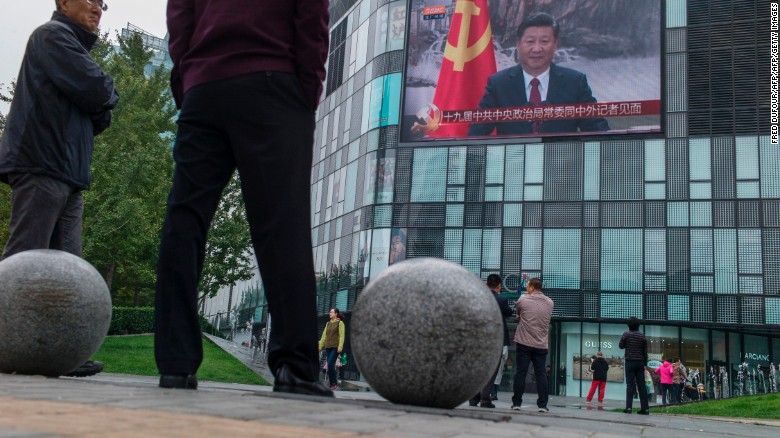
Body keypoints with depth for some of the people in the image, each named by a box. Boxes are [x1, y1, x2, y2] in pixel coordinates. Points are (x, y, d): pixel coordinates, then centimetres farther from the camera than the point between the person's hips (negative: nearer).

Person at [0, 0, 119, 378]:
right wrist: (108, 92, 7)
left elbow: (98, 119, 23)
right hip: (41, 167, -9)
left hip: (68, 176, 9)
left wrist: (100, 104, 3)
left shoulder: (77, 48, 28)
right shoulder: (53, 35, 1)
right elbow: (95, 91, -14)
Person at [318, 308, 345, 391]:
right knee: (329, 365, 2)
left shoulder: (340, 323, 0)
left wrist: (340, 347, -17)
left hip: (335, 347, -6)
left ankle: (335, 383, -7)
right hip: (328, 347, 6)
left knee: (330, 364, -16)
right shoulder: (328, 324, 17)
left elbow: (341, 336, -7)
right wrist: (320, 346, 13)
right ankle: (332, 384, 7)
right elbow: (324, 336, 18)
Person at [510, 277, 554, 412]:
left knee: (521, 373, 3)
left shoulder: (523, 300, -5)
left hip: (524, 342, -2)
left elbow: (517, 313, 11)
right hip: (541, 344, 2)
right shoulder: (550, 303, 6)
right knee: (541, 374, 4)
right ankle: (542, 405, 2)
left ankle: (516, 403, 5)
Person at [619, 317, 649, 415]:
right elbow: (645, 351, 6)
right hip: (640, 362, 2)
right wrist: (645, 363, 11)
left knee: (630, 385, -3)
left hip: (630, 362, -2)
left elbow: (621, 346, 6)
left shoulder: (626, 334, -4)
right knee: (641, 385, 5)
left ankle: (628, 407, -10)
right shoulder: (642, 335, 4)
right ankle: (645, 408, 5)